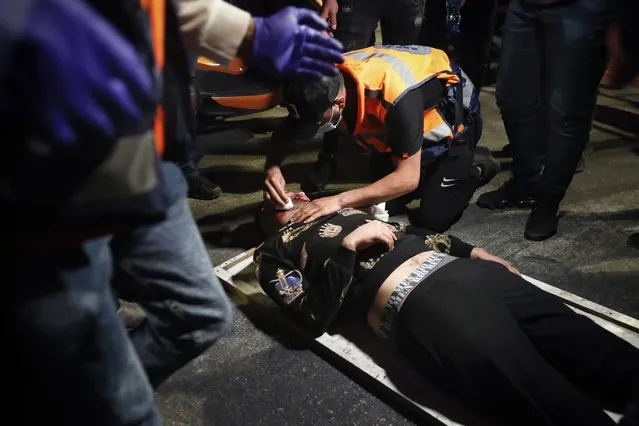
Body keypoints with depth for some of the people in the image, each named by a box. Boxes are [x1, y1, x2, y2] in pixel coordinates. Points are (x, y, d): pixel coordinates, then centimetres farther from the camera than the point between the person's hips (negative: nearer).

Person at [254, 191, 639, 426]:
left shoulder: (345, 211, 34)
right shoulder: (276, 251, 16)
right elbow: (316, 316, -1)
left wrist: (472, 250, 20)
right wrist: (348, 245, -5)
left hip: (457, 268, 7)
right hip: (413, 301, -6)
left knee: (603, 355, -9)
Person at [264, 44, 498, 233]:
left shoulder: (397, 96, -43)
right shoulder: (324, 82, -23)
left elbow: (408, 178, -38)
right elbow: (284, 131, -9)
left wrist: (339, 200, -43)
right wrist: (272, 168, -30)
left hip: (451, 118, -6)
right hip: (398, 118, 6)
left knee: (432, 218, -12)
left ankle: (474, 168, 14)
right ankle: (432, 174, 25)